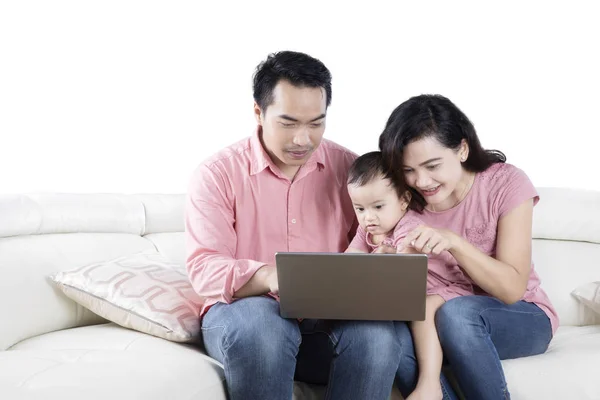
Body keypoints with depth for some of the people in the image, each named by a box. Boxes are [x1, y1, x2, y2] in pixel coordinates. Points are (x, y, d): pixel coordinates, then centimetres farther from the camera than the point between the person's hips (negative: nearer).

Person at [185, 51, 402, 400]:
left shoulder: (349, 169, 7)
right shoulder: (217, 174, 0)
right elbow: (204, 267, -10)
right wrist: (266, 276, -31)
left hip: (331, 317, 2)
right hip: (243, 311, -2)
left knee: (377, 333, -31)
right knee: (260, 324, -37)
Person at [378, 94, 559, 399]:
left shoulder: (506, 183, -14)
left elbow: (512, 289, -19)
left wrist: (454, 242, -34)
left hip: (520, 320, -2)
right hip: (435, 320, 3)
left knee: (456, 312, -36)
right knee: (395, 336, -31)